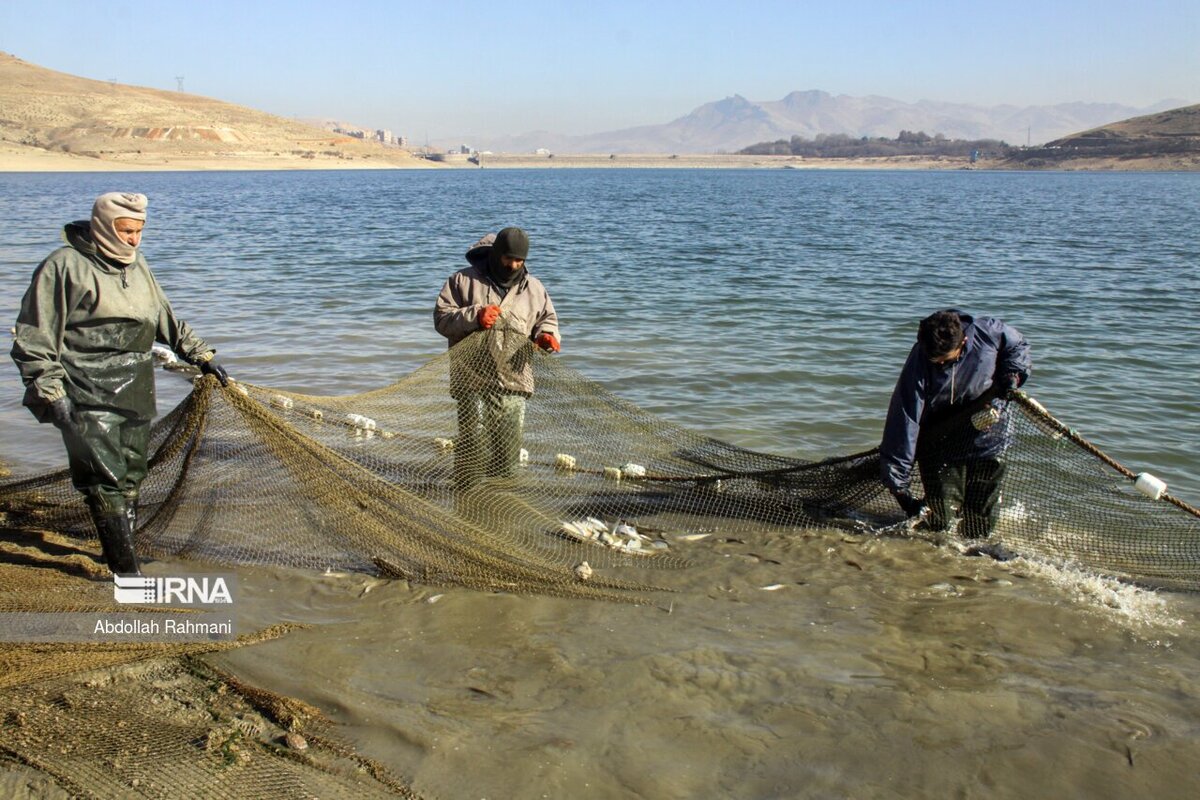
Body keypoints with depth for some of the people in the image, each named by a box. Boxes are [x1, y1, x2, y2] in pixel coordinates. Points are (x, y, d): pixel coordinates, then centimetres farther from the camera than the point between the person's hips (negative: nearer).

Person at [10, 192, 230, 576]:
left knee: (131, 476, 10)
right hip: (88, 399, -7)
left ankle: (121, 555, 23)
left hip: (136, 396, 7)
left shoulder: (137, 265, 16)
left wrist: (202, 356, 26)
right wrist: (51, 392, -15)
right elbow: (35, 339, -9)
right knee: (105, 481, -10)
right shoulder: (65, 266, -7)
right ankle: (128, 572, -8)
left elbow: (167, 320, 28)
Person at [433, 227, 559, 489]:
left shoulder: (534, 288, 12)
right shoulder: (463, 281, 3)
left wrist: (546, 335, -1)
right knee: (474, 443, -8)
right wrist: (474, 317, -18)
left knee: (509, 447, 7)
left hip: (514, 381, 3)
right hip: (474, 380, -3)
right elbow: (442, 317, -1)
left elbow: (547, 319, 22)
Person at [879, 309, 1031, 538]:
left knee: (978, 531, 4)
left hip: (986, 440, 1)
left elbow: (1018, 345, 6)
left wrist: (1012, 373, -16)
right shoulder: (918, 365, -26)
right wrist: (899, 487, -27)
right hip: (939, 446, -1)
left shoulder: (988, 332, -21)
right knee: (939, 523, -4)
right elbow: (904, 424, -26)